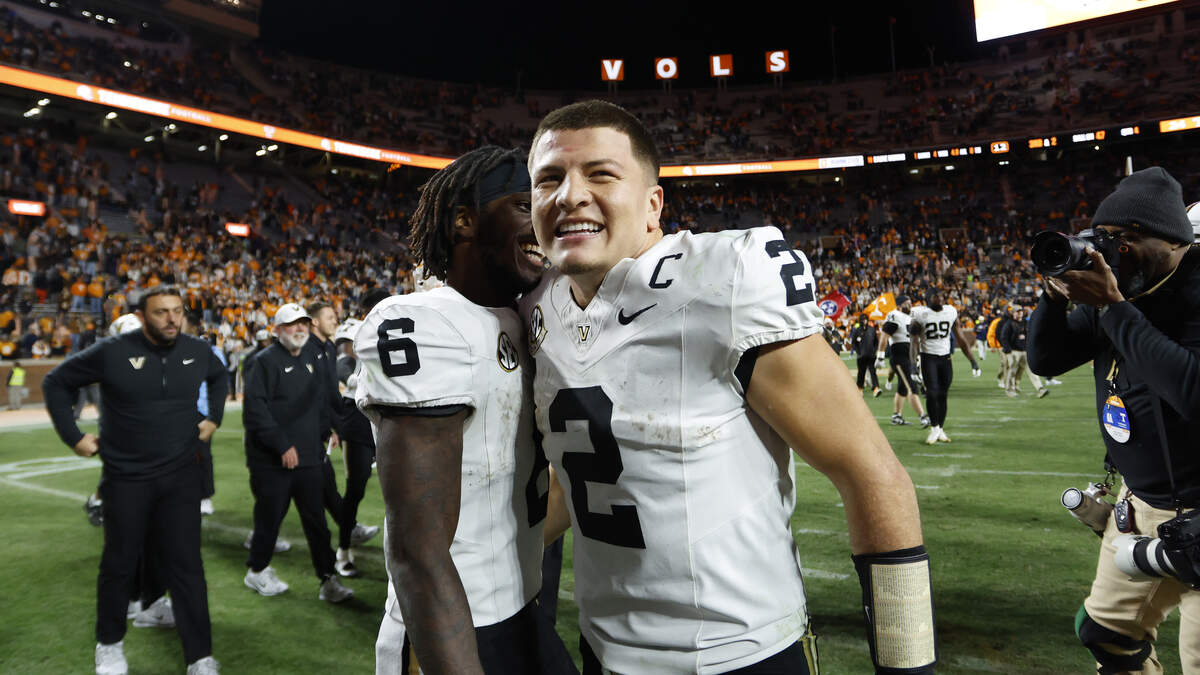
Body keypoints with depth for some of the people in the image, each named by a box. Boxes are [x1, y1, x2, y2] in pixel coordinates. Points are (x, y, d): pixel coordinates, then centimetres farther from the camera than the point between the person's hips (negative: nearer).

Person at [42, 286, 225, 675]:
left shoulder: (198, 351, -4)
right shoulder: (113, 352, -13)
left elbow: (219, 377, 20)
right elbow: (56, 382, 1)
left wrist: (214, 417, 10)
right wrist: (73, 436, -2)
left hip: (180, 476, 2)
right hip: (126, 479, -1)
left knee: (186, 565, 3)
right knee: (119, 564, 13)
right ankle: (110, 644, 37)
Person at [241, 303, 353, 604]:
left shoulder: (311, 361, 14)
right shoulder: (264, 362, -8)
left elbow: (324, 401, 24)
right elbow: (255, 410, -16)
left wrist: (326, 429, 12)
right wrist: (282, 446, -18)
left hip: (309, 456, 6)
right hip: (271, 461, -5)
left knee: (316, 520, 5)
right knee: (270, 517, 7)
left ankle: (328, 579, 9)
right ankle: (256, 572, 29)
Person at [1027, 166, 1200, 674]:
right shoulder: (1115, 287, 2)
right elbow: (1045, 360, 5)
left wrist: (1113, 307, -28)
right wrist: (1057, 293, -12)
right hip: (1141, 502, 7)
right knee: (1107, 632, 18)